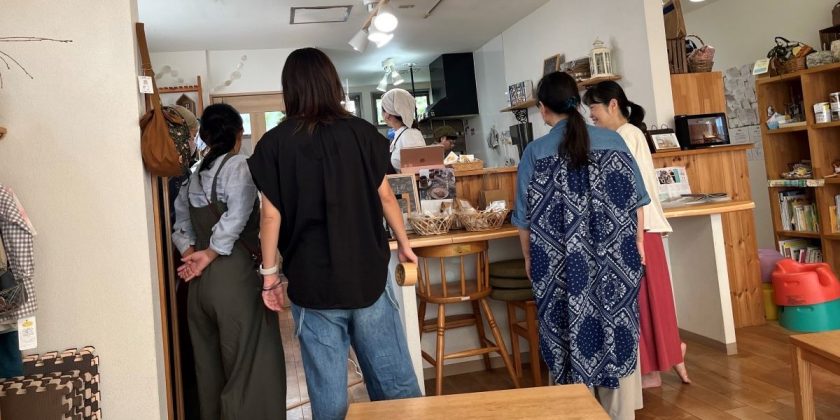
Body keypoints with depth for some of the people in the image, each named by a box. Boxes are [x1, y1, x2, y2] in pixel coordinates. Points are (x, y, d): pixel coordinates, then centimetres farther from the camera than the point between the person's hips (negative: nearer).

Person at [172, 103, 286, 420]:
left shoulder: (194, 175, 14)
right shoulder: (238, 165, -7)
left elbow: (180, 222, 10)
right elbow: (236, 218, -18)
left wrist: (192, 253, -1)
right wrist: (211, 254, -8)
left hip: (199, 282, 7)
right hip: (233, 278, -7)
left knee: (210, 368, 16)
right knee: (250, 369, 0)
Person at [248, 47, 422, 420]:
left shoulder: (274, 143, -4)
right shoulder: (361, 132, 0)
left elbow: (272, 215, -4)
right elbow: (385, 196, 6)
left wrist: (269, 271, 7)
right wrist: (404, 244, 19)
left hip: (312, 282, -1)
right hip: (368, 274, 1)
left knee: (328, 389, 8)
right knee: (394, 378, 12)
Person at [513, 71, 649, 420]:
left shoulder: (535, 153, -6)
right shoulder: (614, 141, -1)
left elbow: (526, 219, -2)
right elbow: (635, 202, 3)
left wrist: (529, 259, 11)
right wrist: (636, 242, 15)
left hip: (562, 268, -2)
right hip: (615, 262, 2)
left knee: (571, 341, 10)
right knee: (619, 335, 13)